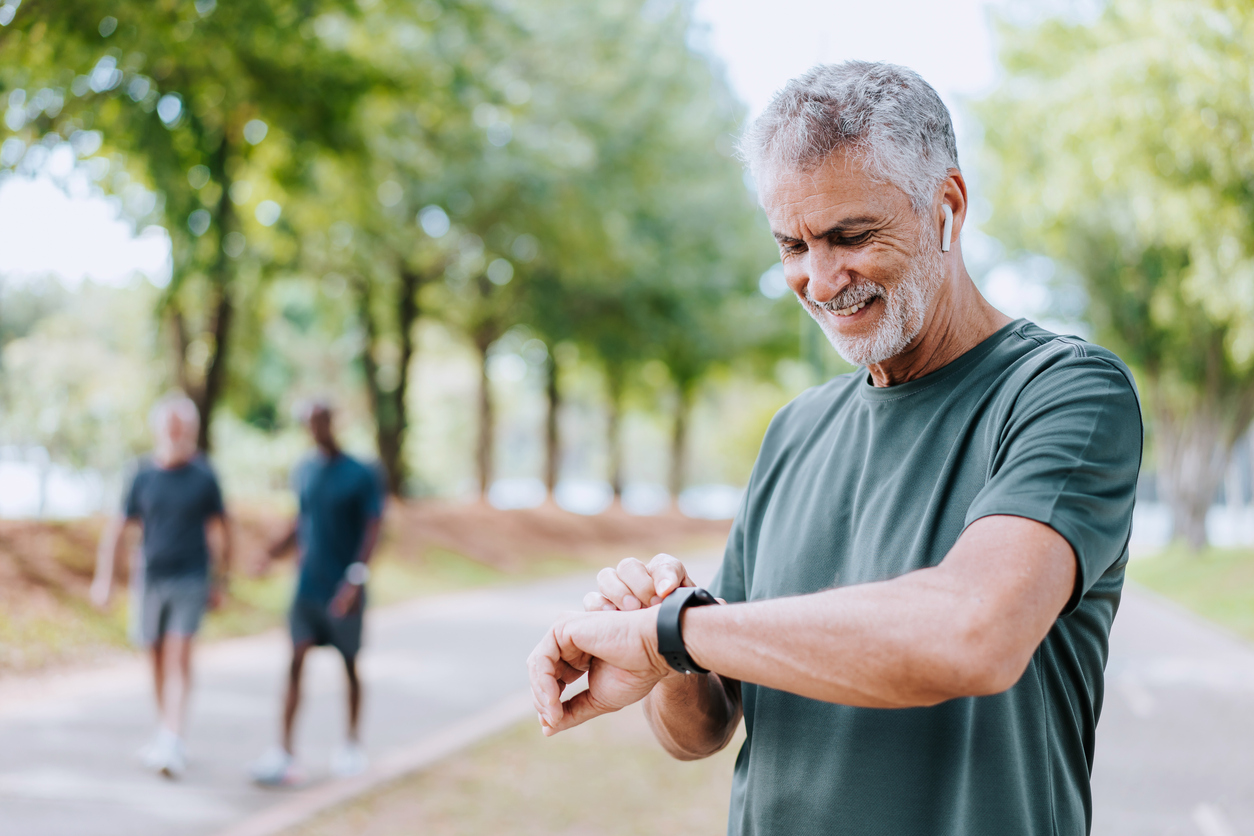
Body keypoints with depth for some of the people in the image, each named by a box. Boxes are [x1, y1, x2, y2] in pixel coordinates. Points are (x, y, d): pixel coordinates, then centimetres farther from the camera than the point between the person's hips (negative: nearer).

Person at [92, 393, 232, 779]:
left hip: (190, 578, -2)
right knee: (157, 659, 12)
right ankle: (165, 732, 28)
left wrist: (220, 583, 8)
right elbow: (118, 529, 6)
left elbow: (221, 532, 7)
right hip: (150, 577, 3)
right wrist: (103, 579, 2)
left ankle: (172, 743, -18)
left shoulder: (203, 477, -2)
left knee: (178, 659, -12)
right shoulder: (144, 475, 1)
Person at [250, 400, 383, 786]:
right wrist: (275, 551, 1)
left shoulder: (362, 476, -9)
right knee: (296, 660, -6)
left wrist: (355, 580, -22)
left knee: (349, 664, 9)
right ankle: (284, 753, -9)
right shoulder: (303, 473, 7)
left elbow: (372, 528, -13)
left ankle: (353, 744, 27)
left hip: (342, 592, -3)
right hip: (307, 586, 4)